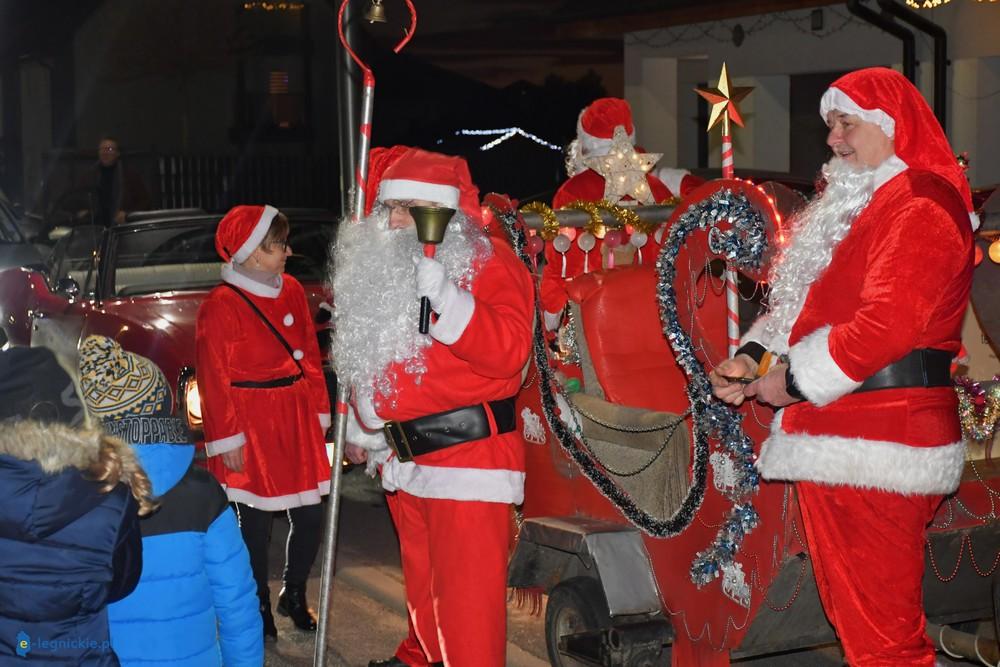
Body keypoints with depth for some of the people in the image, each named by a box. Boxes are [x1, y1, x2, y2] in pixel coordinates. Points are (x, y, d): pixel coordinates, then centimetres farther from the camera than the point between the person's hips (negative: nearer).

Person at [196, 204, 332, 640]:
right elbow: (215, 379, -10)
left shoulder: (292, 291, 6)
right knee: (255, 524, 6)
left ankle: (294, 595, 30)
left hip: (297, 422, 6)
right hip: (252, 427, -5)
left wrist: (319, 412, 11)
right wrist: (228, 440, -10)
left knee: (309, 516, 8)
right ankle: (260, 607, 24)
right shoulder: (221, 306, -12)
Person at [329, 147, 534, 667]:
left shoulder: (488, 263, -10)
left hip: (468, 457, -8)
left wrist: (444, 297, -31)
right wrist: (360, 427, 27)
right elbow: (367, 360, 25)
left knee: (466, 591, -7)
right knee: (422, 579, 22)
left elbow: (508, 351, -24)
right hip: (404, 461, 8)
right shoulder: (382, 264, 13)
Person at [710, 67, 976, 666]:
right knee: (854, 614, 15)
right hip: (838, 436, 10)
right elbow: (805, 303, 22)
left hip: (878, 443, -10)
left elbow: (886, 324, -22)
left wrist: (795, 382, -13)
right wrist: (756, 356, 6)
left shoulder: (919, 210, -12)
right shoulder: (861, 206, 21)